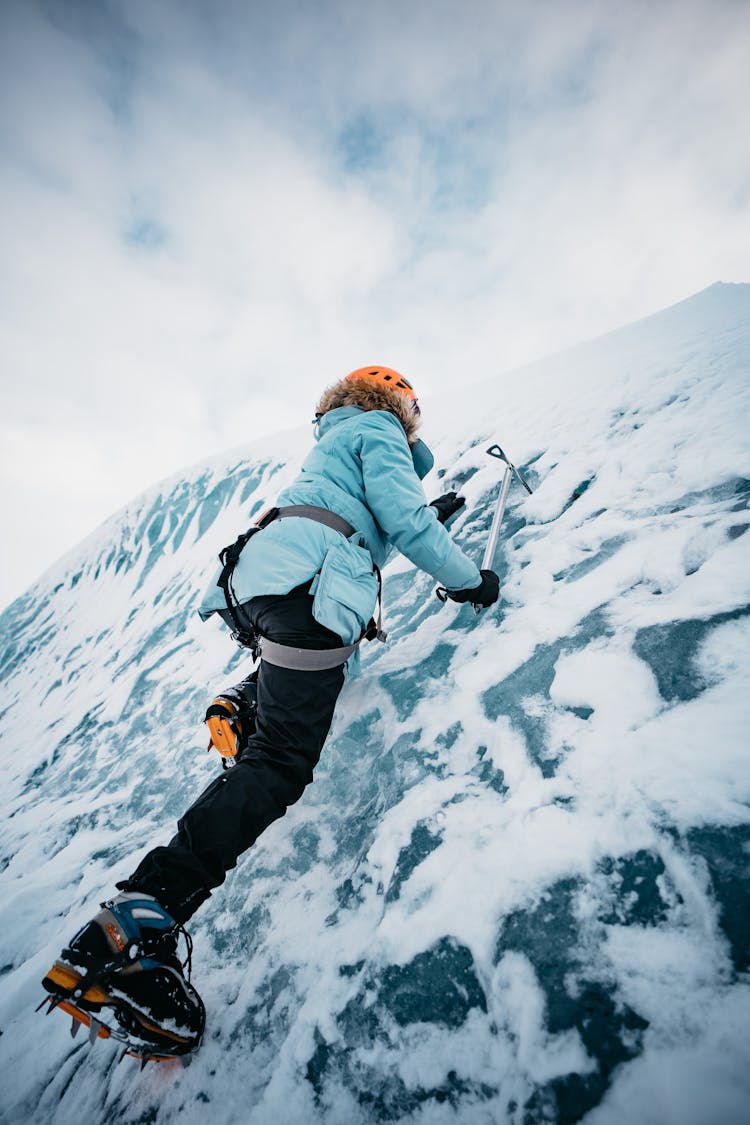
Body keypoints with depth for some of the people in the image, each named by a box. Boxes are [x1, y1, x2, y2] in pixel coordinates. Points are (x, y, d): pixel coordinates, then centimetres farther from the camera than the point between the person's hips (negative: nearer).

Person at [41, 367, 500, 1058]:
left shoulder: (334, 446, 38)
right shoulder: (375, 428, 11)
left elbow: (370, 523, 43)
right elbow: (404, 520, -4)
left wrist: (432, 518, 45)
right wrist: (468, 579, 6)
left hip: (260, 580, 10)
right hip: (308, 589, -10)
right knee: (281, 761, -16)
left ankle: (241, 707, 26)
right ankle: (134, 929, -21)